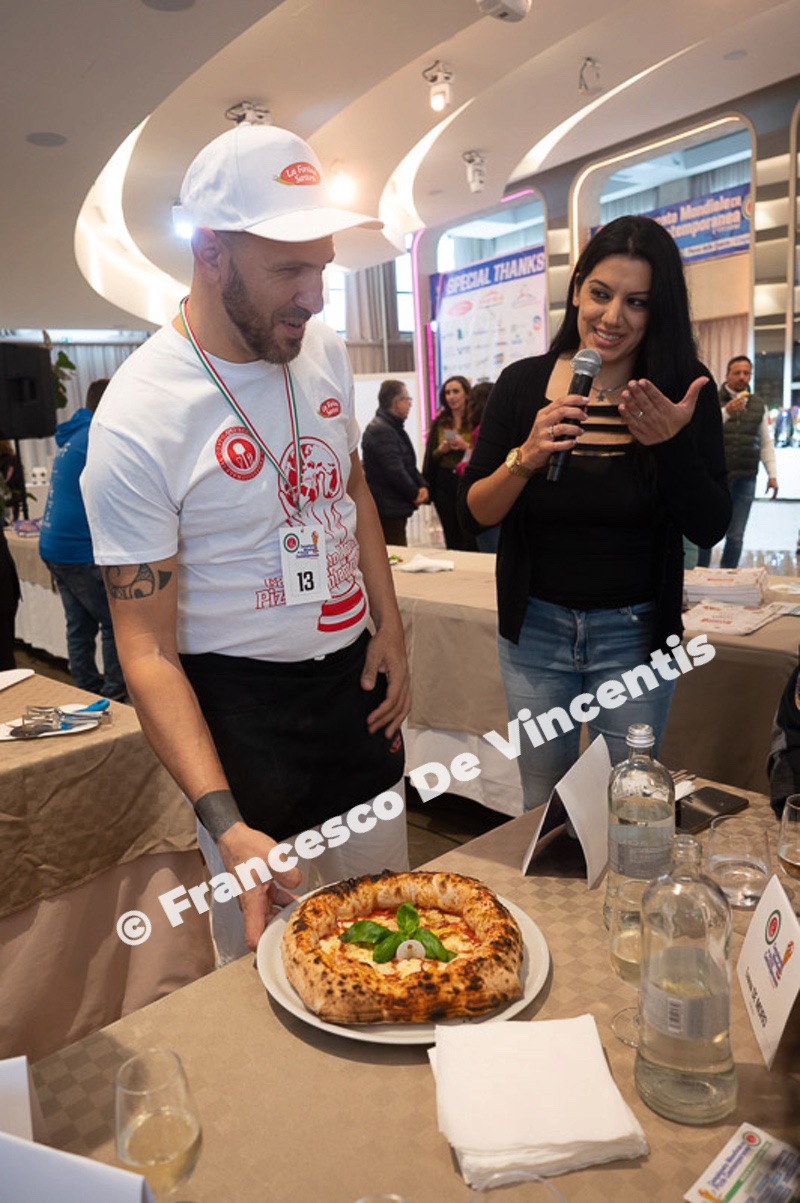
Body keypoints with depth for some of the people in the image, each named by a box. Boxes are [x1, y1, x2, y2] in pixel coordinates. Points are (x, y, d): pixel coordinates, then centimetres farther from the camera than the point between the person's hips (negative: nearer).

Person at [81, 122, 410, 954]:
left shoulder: (323, 352, -1)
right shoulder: (137, 421, -22)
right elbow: (148, 649, -20)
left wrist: (390, 623, 4)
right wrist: (225, 826, -29)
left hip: (354, 673, 6)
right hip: (241, 702, -6)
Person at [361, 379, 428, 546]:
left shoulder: (394, 428, 18)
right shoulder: (381, 431, -15)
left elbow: (409, 465, 19)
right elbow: (395, 471, -21)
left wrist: (422, 486, 1)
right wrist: (415, 495, -8)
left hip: (396, 509, 10)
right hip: (387, 511, -10)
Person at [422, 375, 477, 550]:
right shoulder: (438, 423, 11)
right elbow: (430, 458, 14)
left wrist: (467, 446, -16)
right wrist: (441, 449, -5)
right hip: (444, 485, 4)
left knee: (469, 541, -4)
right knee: (451, 539, 8)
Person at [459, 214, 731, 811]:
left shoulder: (685, 390, -6)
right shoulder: (524, 384, -5)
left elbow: (709, 528, -9)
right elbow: (475, 513, -5)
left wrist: (674, 444, -24)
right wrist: (525, 457, -23)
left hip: (635, 633, 0)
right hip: (534, 627, 1)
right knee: (541, 801, 16)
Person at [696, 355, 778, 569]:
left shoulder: (759, 406, 13)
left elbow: (766, 443, 17)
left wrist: (772, 474, 9)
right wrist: (727, 412, -24)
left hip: (745, 479, 3)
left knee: (735, 537, 4)